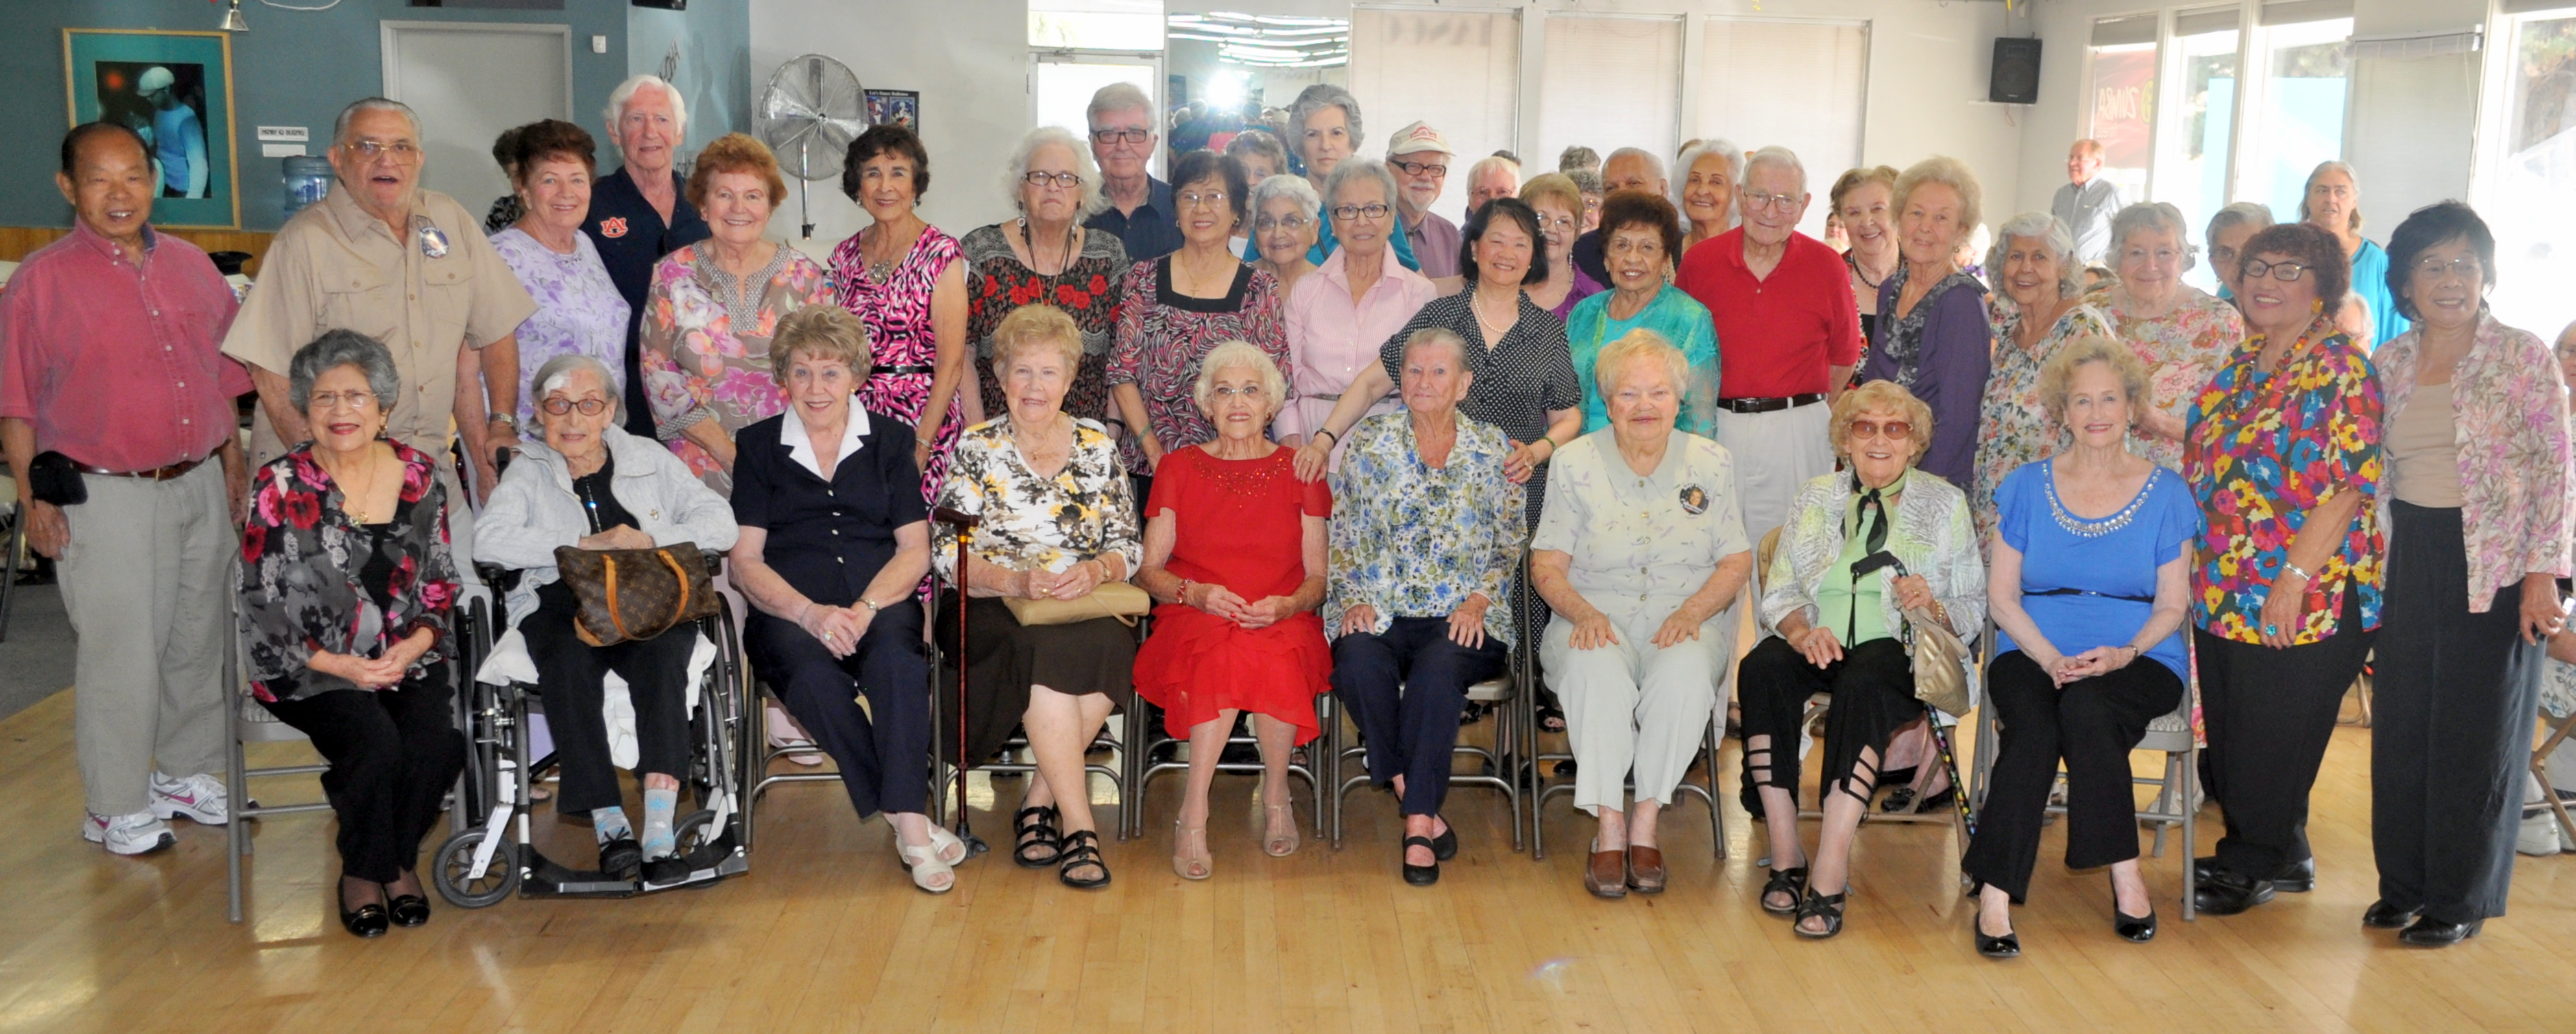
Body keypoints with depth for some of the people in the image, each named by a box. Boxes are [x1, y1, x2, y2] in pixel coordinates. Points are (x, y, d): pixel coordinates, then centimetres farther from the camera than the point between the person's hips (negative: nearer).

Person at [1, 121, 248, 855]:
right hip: (105, 497, -5)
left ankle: (187, 773, 31)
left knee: (199, 637, 14)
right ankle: (116, 807, 13)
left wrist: (233, 461, 15)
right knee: (120, 652, -1)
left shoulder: (192, 266, 9)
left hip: (200, 485, 5)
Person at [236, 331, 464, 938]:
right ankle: (363, 871, -1)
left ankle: (400, 859, 3)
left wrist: (414, 644, -10)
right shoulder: (279, 487, -3)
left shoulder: (419, 476, 6)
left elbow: (441, 585, 10)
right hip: (309, 668, -3)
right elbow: (262, 606, -3)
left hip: (406, 660, 3)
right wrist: (340, 664, -14)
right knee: (376, 743, -29)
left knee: (438, 741, -26)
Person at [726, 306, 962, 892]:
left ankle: (907, 819, -31)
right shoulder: (759, 446, 13)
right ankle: (909, 817, -24)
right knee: (814, 676, -34)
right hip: (787, 609, 0)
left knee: (896, 661, -34)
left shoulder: (891, 441, 14)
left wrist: (865, 608, -14)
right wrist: (810, 613, -15)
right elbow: (745, 561, 4)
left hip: (881, 604, 1)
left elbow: (915, 549, 6)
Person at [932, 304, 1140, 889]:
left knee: (1111, 645, -33)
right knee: (1045, 650, -35)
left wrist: (1096, 571, -14)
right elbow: (947, 555, -3)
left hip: (1087, 608, 2)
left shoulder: (1098, 445, 12)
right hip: (994, 613, -2)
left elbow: (1129, 546, 9)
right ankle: (1078, 824, -32)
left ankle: (1039, 803, -20)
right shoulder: (977, 449, 6)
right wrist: (1014, 581, -20)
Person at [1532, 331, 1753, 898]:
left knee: (1685, 673, -35)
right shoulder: (1576, 464, 4)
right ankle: (1608, 826, -26)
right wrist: (1583, 613, -18)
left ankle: (1645, 823, -22)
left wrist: (1692, 612, -12)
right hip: (1597, 619, 0)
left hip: (1686, 622, 1)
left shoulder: (1713, 463, 7)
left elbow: (1736, 560, 6)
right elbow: (1547, 563, 2)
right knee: (1595, 672, -36)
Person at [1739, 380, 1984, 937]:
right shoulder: (1815, 498, 16)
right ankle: (1785, 855, -30)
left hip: (1898, 649, -2)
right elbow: (1779, 593, 7)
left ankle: (1830, 873, -41)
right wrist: (1803, 633, -15)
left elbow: (1973, 610, 9)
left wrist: (1932, 606, -15)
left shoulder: (1945, 503, 12)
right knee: (1760, 668, -32)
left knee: (1864, 682, -38)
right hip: (1819, 644, 2)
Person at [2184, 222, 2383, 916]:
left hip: (2301, 595, -8)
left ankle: (2263, 858, 23)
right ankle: (2275, 855, 31)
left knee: (2270, 737, 4)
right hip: (2223, 589, 8)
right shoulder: (2242, 364, 12)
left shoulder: (2339, 368, -12)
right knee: (2229, 728, 14)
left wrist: (2294, 576, -21)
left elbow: (2348, 483, -17)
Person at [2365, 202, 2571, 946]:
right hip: (2410, 561, 4)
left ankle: (2461, 899, 16)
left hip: (2493, 566, -4)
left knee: (2477, 731, 4)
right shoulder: (2389, 364, 7)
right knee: (2401, 728, 8)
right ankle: (2403, 883, 22)